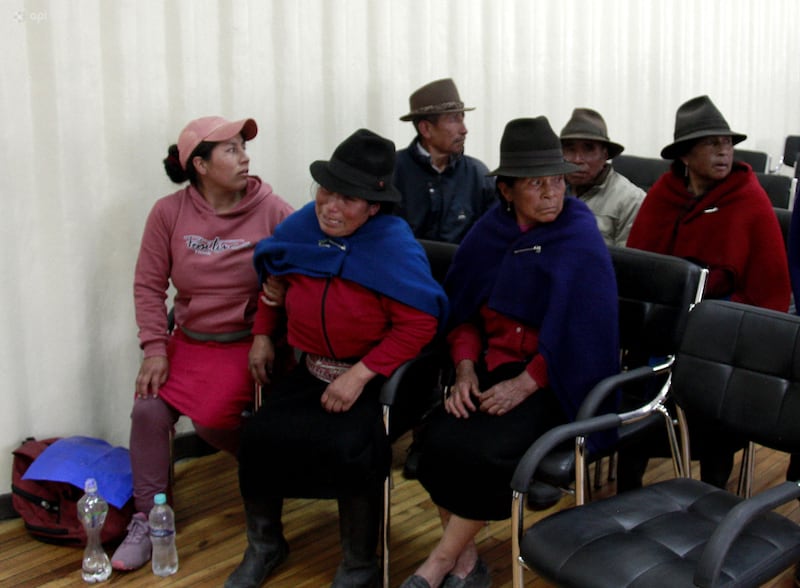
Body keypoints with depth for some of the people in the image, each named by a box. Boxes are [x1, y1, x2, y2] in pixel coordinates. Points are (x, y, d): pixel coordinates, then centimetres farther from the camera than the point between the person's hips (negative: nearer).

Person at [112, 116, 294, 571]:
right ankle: (149, 518, 6)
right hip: (189, 340, 3)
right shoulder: (169, 213, -6)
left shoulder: (272, 211, -13)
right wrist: (155, 349, -10)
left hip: (248, 341, -3)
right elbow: (149, 286, -3)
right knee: (149, 409, -11)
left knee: (212, 418, -18)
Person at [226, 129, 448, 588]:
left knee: (345, 446, -29)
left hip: (375, 377, -5)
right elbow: (275, 281, 20)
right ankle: (264, 545, 16)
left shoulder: (395, 245, -18)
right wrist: (263, 335, 8)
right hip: (312, 370, 6)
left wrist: (361, 375, -25)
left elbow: (418, 324, -21)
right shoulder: (301, 228, -1)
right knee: (260, 434, -13)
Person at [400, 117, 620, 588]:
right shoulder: (489, 234, 4)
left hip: (555, 378, -4)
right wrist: (466, 369, -5)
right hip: (494, 366, 4)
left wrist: (525, 385, -19)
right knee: (440, 439, -22)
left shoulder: (581, 242, -10)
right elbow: (464, 311, 11)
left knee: (486, 451, -28)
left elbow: (578, 333, -13)